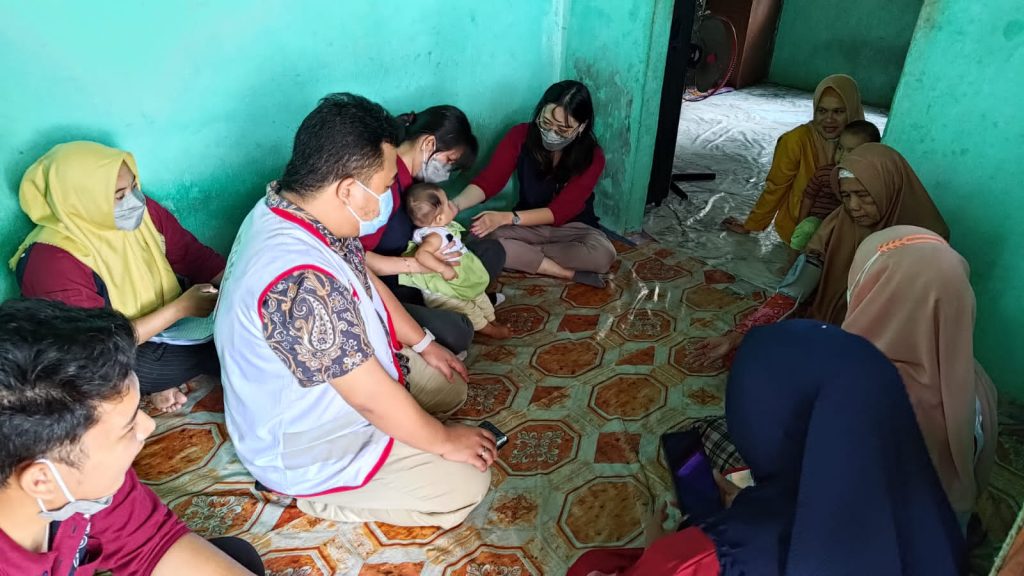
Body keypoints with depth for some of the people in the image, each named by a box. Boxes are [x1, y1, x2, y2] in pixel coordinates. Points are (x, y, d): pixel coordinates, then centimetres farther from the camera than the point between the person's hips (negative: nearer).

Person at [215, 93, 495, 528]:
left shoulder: (298, 207, -9)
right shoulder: (300, 282, -39)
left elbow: (366, 279, 8)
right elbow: (371, 398, -30)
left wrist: (423, 343, 11)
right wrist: (444, 440, -14)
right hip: (305, 448, -9)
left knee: (450, 385, 17)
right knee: (466, 483, -6)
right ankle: (319, 496, 7)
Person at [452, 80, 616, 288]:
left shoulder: (592, 157, -20)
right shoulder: (520, 135, -14)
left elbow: (560, 211, -24)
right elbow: (488, 180, -17)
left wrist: (506, 217, -38)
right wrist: (455, 205, -39)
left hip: (571, 228, -1)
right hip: (528, 225, 2)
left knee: (604, 254, -34)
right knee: (479, 239, -30)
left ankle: (523, 255, -19)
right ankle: (570, 273, -24)